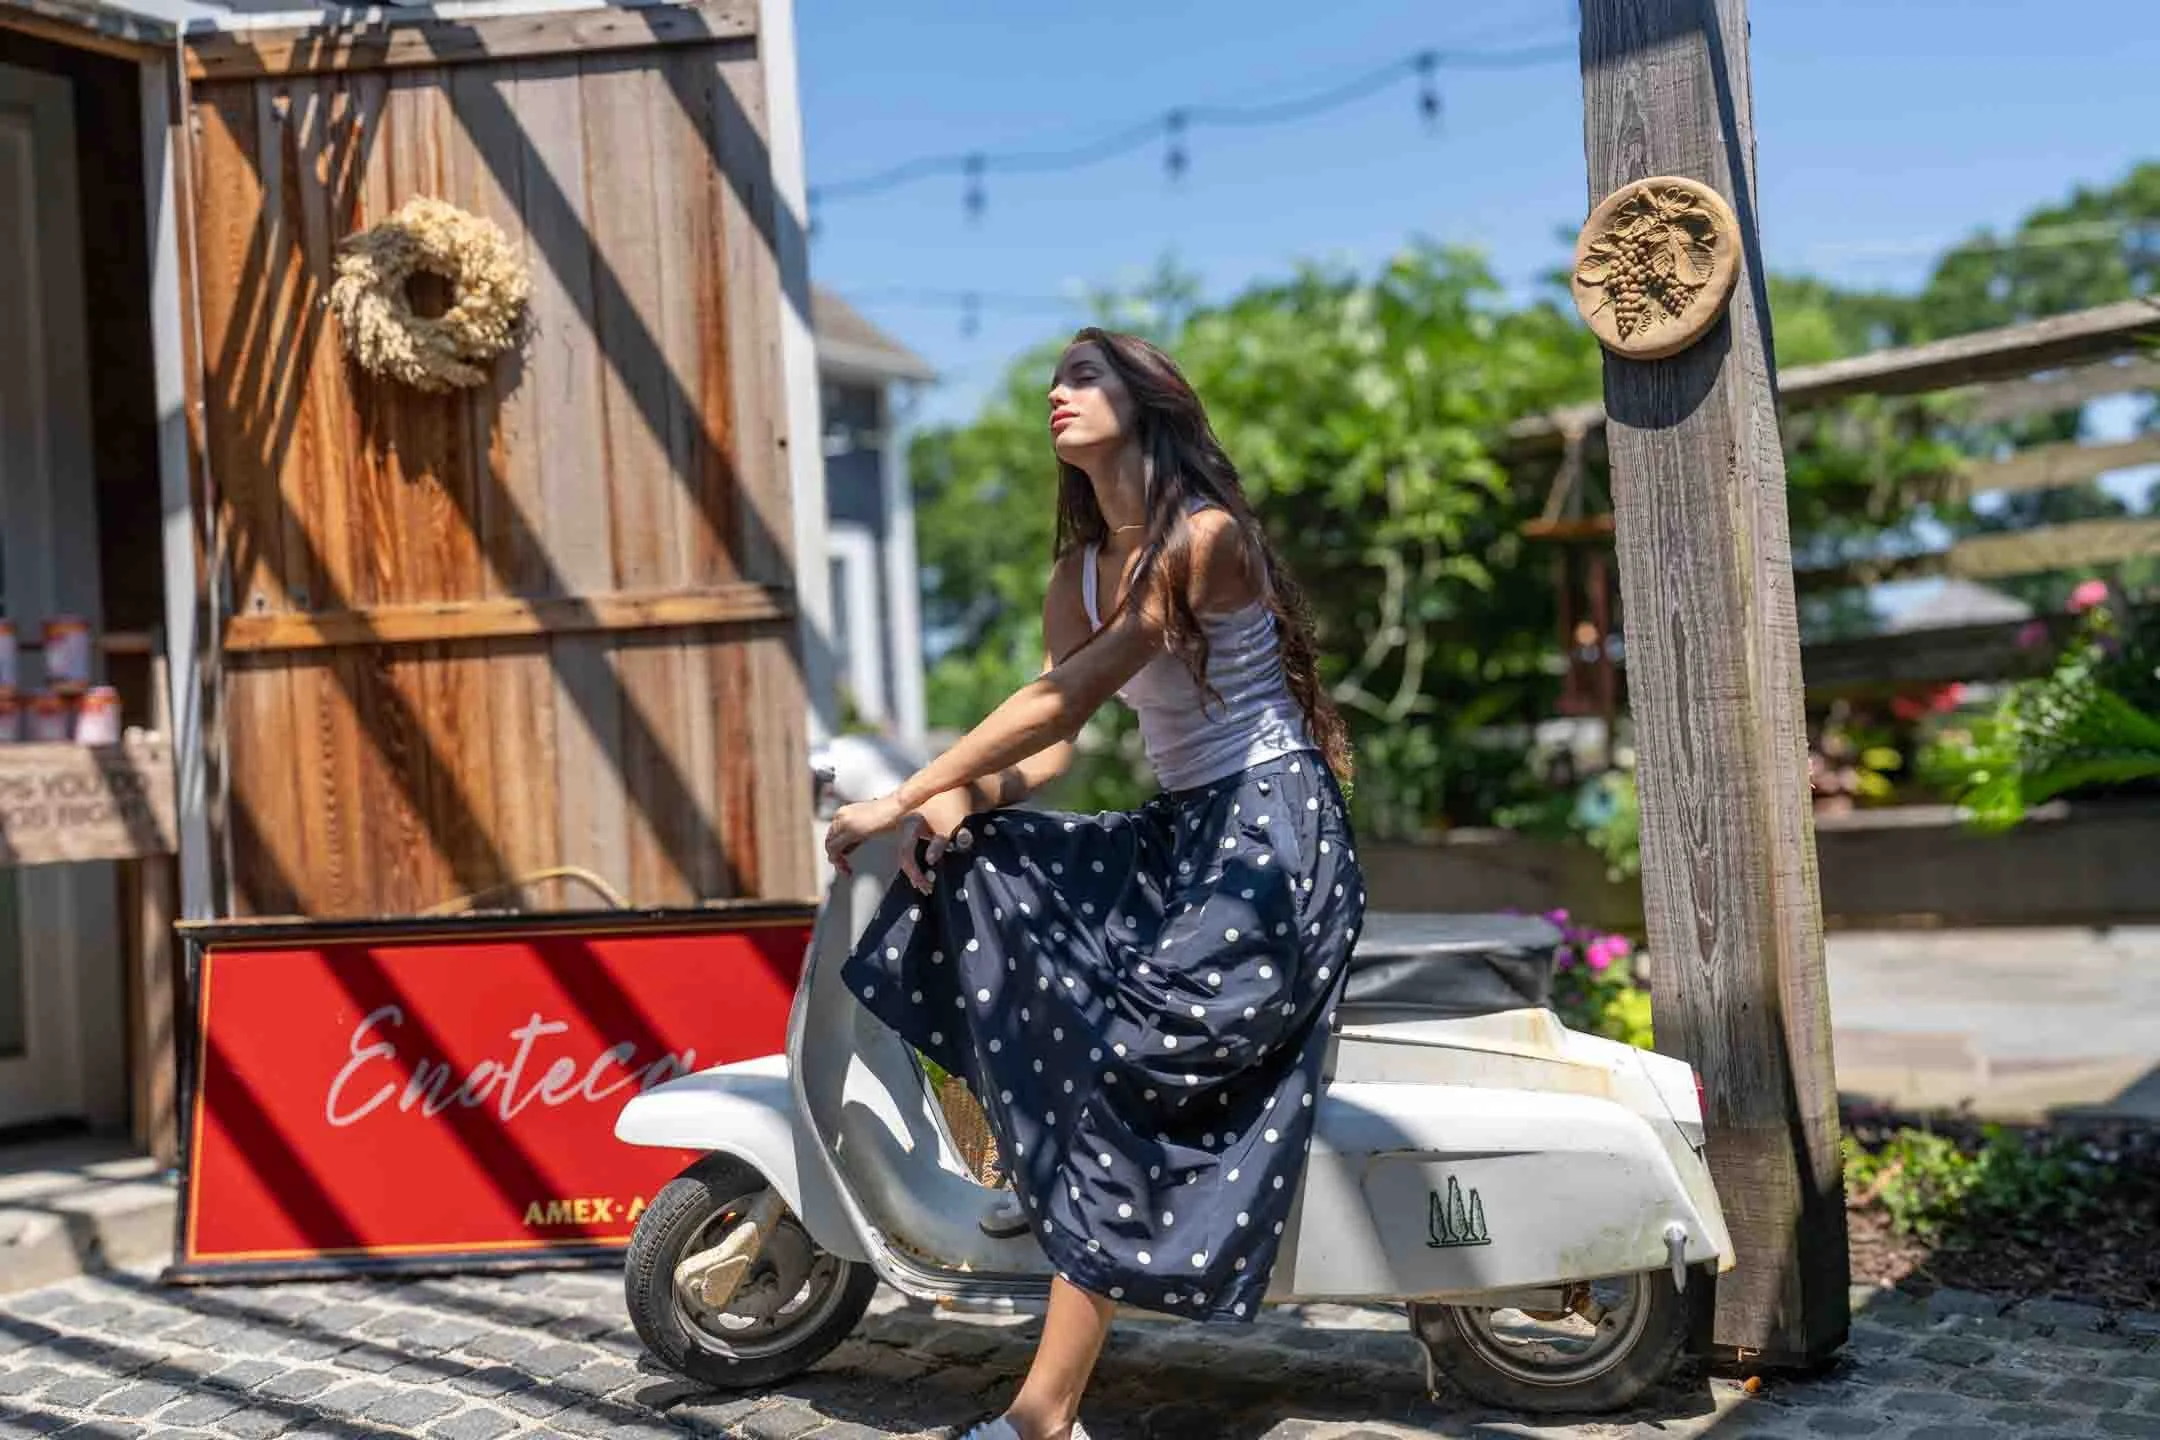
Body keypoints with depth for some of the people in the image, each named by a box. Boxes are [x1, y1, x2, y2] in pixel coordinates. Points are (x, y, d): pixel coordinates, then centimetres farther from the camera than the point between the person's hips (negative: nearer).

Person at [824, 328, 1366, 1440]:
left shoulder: (1206, 536, -13)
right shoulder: (1077, 575, 12)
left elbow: (1065, 698, -19)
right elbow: (1055, 747, 4)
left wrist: (899, 798, -18)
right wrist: (954, 799, -17)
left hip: (1269, 831, -8)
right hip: (1176, 837, 8)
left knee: (1113, 1064, -19)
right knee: (975, 872, -10)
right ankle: (1015, 1165, 0)